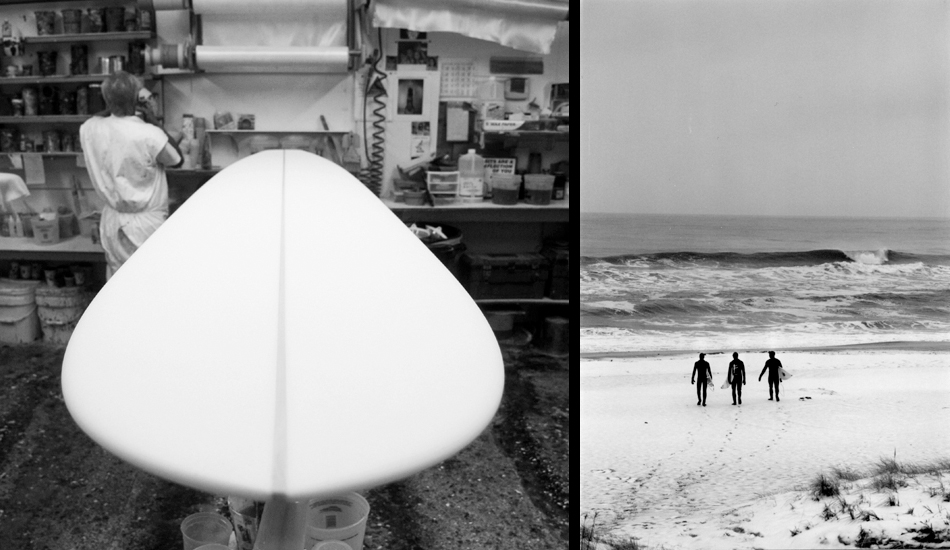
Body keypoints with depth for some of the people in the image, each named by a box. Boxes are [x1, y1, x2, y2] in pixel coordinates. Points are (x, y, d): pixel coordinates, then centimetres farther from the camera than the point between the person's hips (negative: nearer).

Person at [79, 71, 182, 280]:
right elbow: (175, 159, -6)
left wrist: (114, 108, 1)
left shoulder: (89, 130, -7)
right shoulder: (149, 134, -23)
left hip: (112, 222, 6)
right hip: (146, 223, -5)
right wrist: (153, 119, -8)